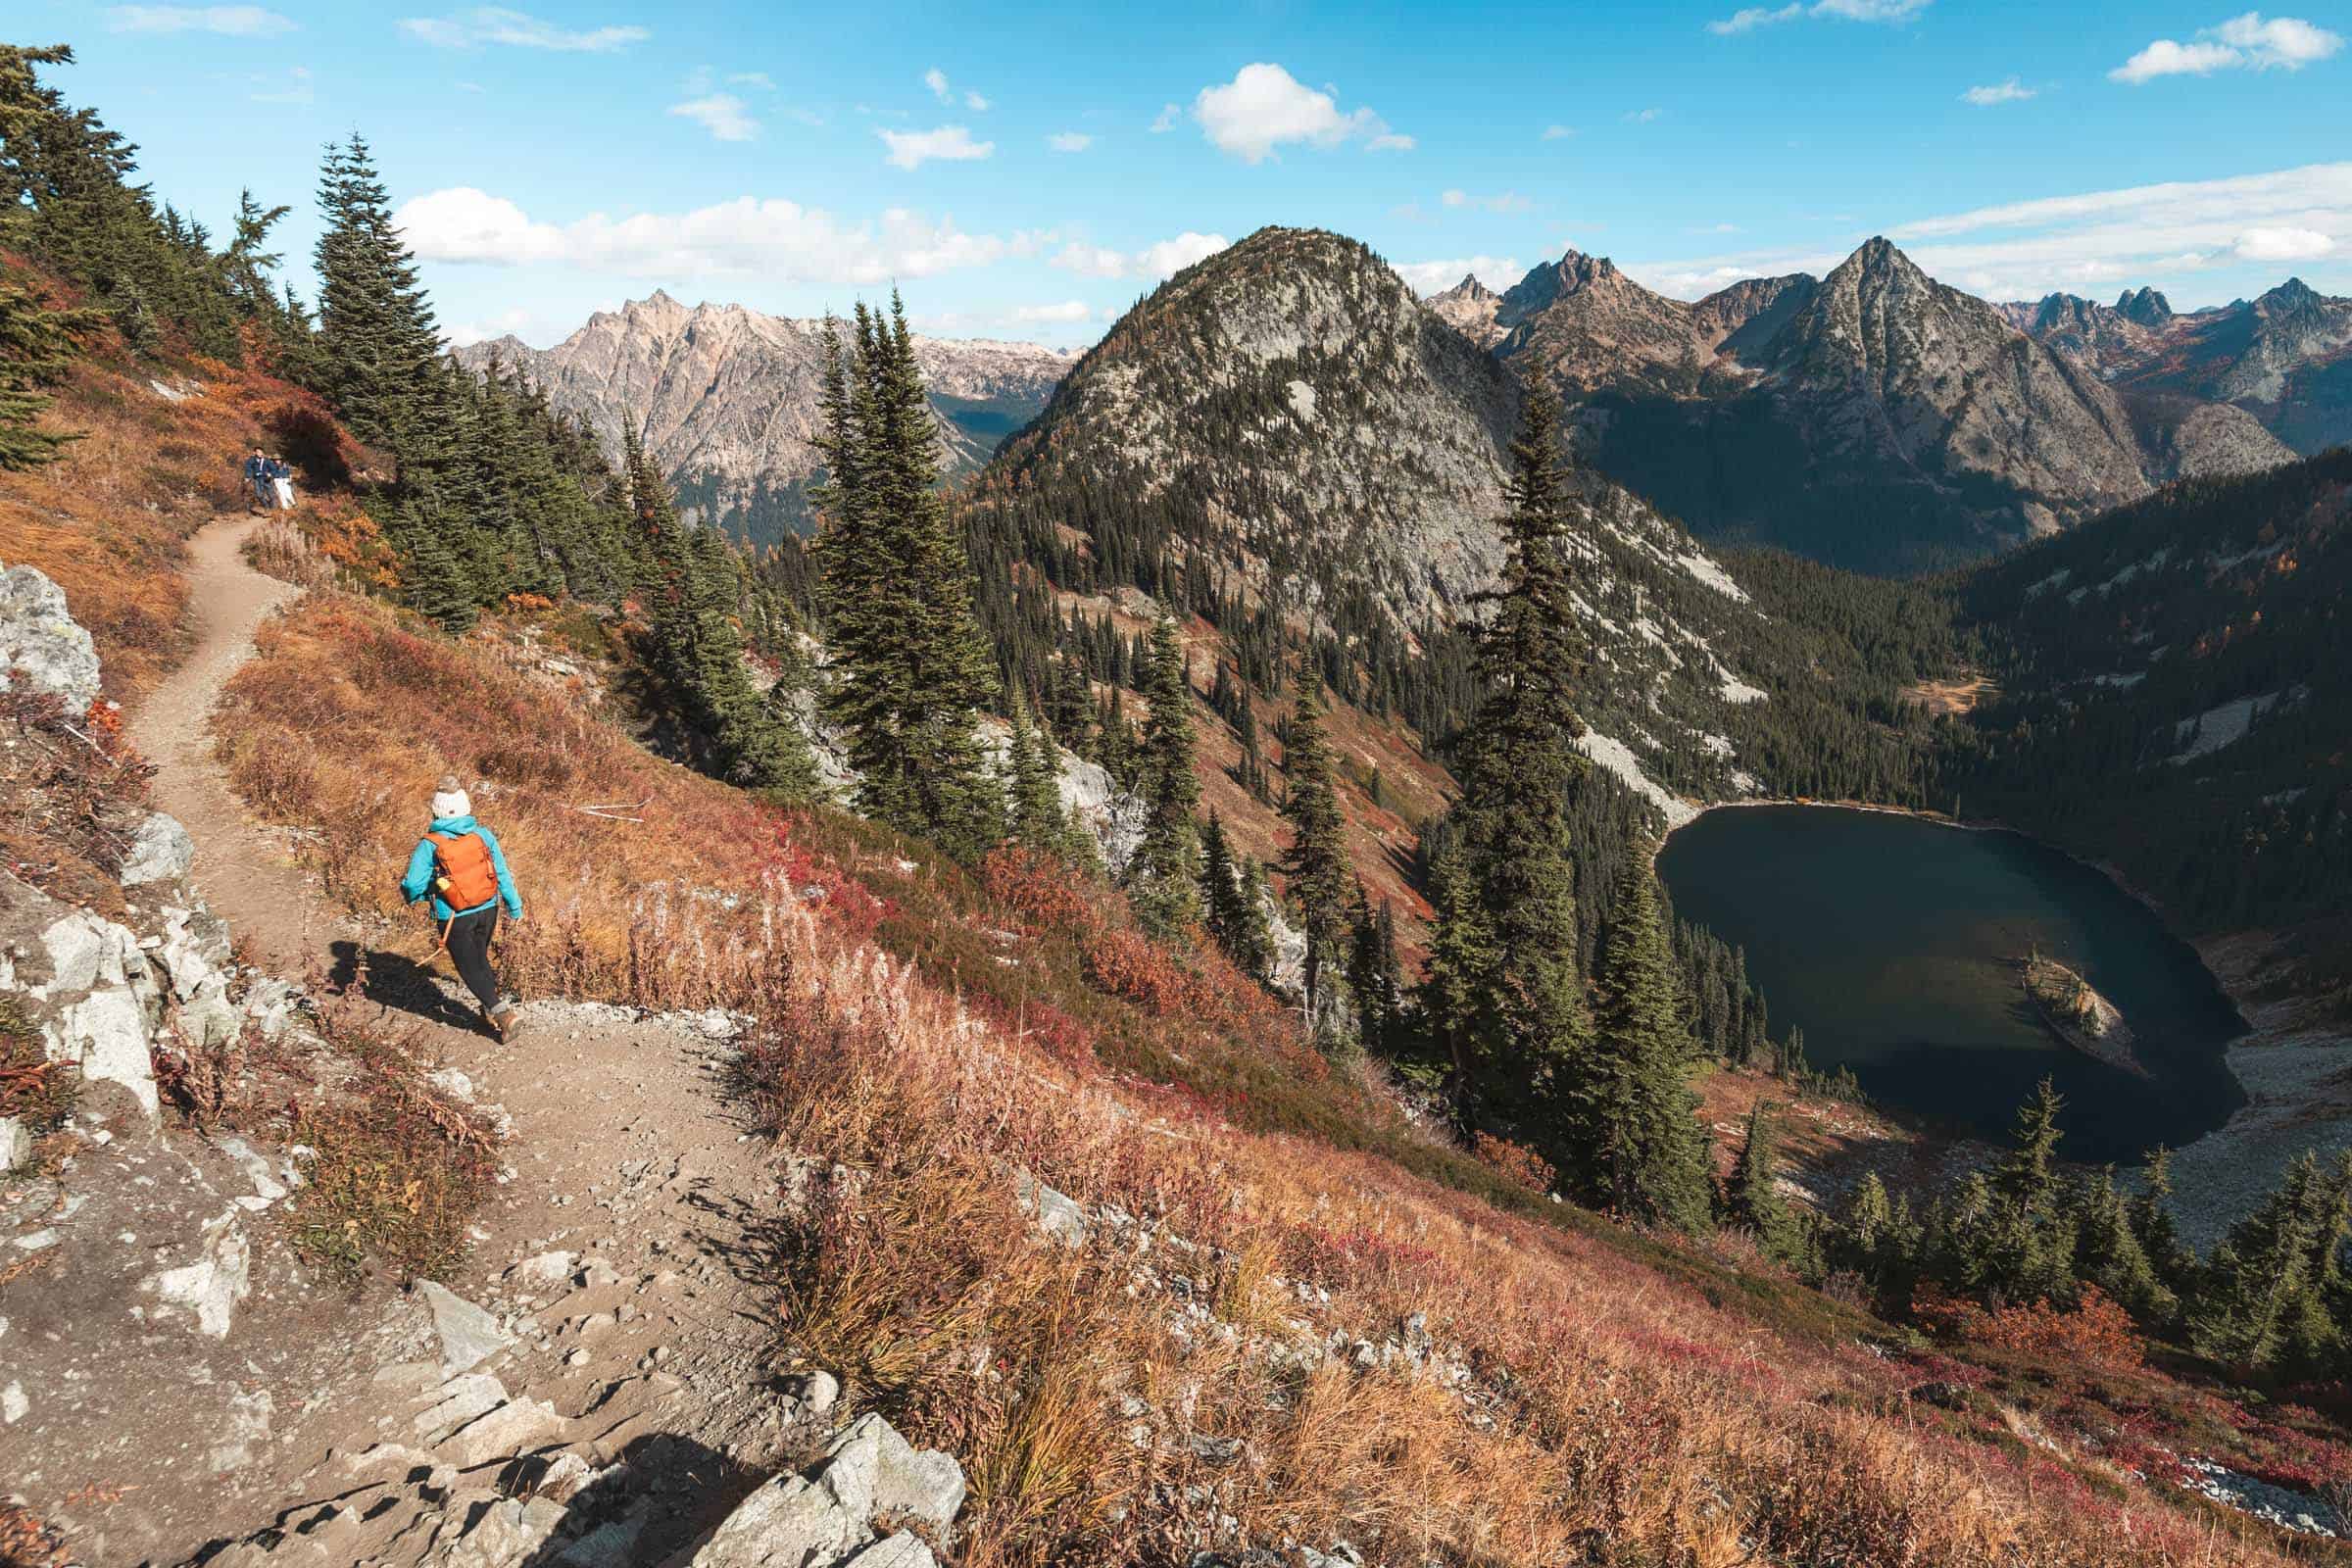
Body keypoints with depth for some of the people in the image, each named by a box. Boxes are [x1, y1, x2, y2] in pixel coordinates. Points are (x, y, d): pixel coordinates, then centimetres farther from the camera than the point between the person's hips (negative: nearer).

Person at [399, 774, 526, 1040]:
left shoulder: (429, 845, -15)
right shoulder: (483, 834, -7)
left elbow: (413, 886, -14)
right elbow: (502, 874, -1)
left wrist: (410, 894, 11)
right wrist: (514, 906, 10)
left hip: (454, 918, -3)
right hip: (487, 910, 4)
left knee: (470, 968, 7)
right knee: (480, 958, 23)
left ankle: (500, 1011, -8)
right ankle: (492, 1010, 28)